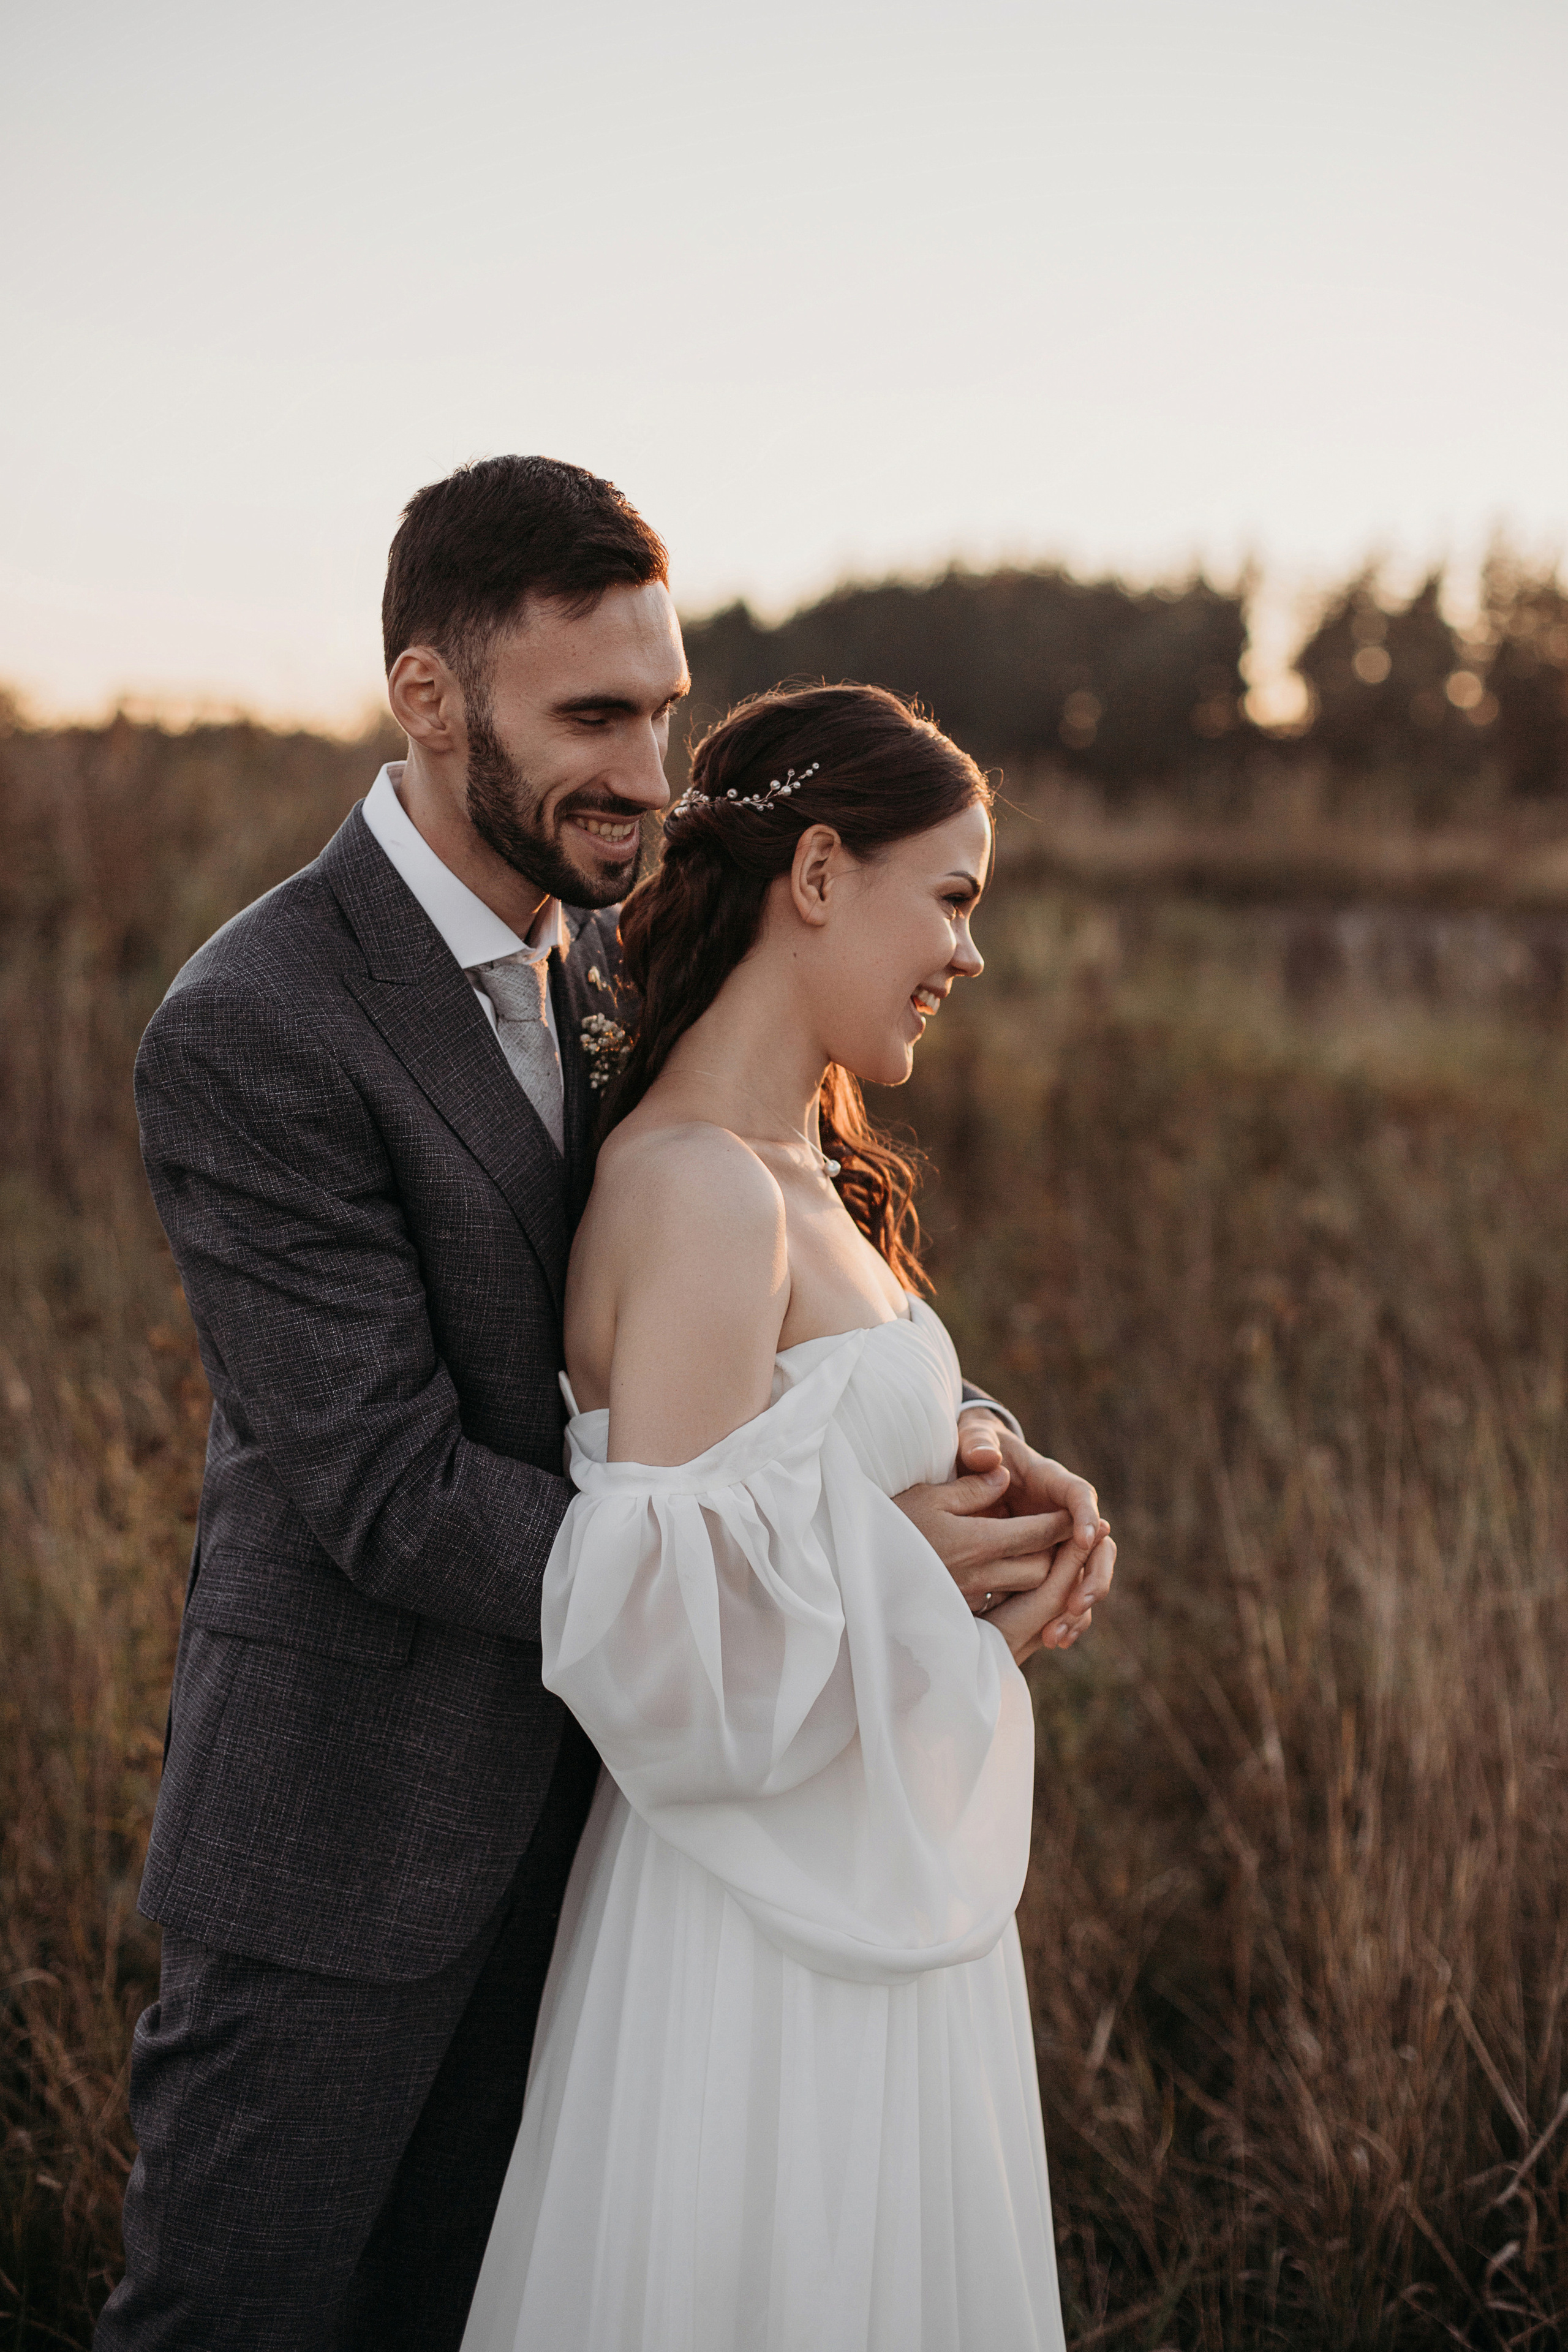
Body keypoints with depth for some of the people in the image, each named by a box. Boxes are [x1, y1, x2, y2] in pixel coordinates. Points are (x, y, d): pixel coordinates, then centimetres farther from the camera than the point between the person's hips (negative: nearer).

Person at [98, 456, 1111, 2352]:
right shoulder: (251, 1033, -23)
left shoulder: (597, 949, 2)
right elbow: (390, 1493, -25)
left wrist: (974, 1440, -14)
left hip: (553, 1804, 7)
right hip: (340, 1835, -7)